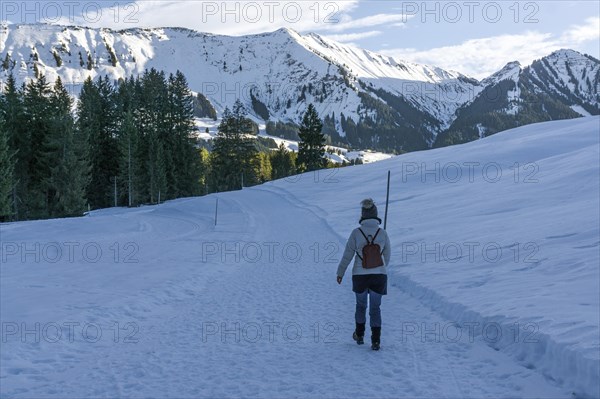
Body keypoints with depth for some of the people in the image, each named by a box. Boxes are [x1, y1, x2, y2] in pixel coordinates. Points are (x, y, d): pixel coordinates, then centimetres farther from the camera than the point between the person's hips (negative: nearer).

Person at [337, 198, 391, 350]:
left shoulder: (356, 232, -10)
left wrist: (340, 273, 9)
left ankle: (360, 335, 34)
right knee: (375, 308, 13)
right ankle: (376, 341, 6)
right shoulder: (383, 233, -6)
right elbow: (387, 255, 7)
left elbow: (347, 255, -5)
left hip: (360, 276, 0)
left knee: (361, 305, 22)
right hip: (379, 275, 0)